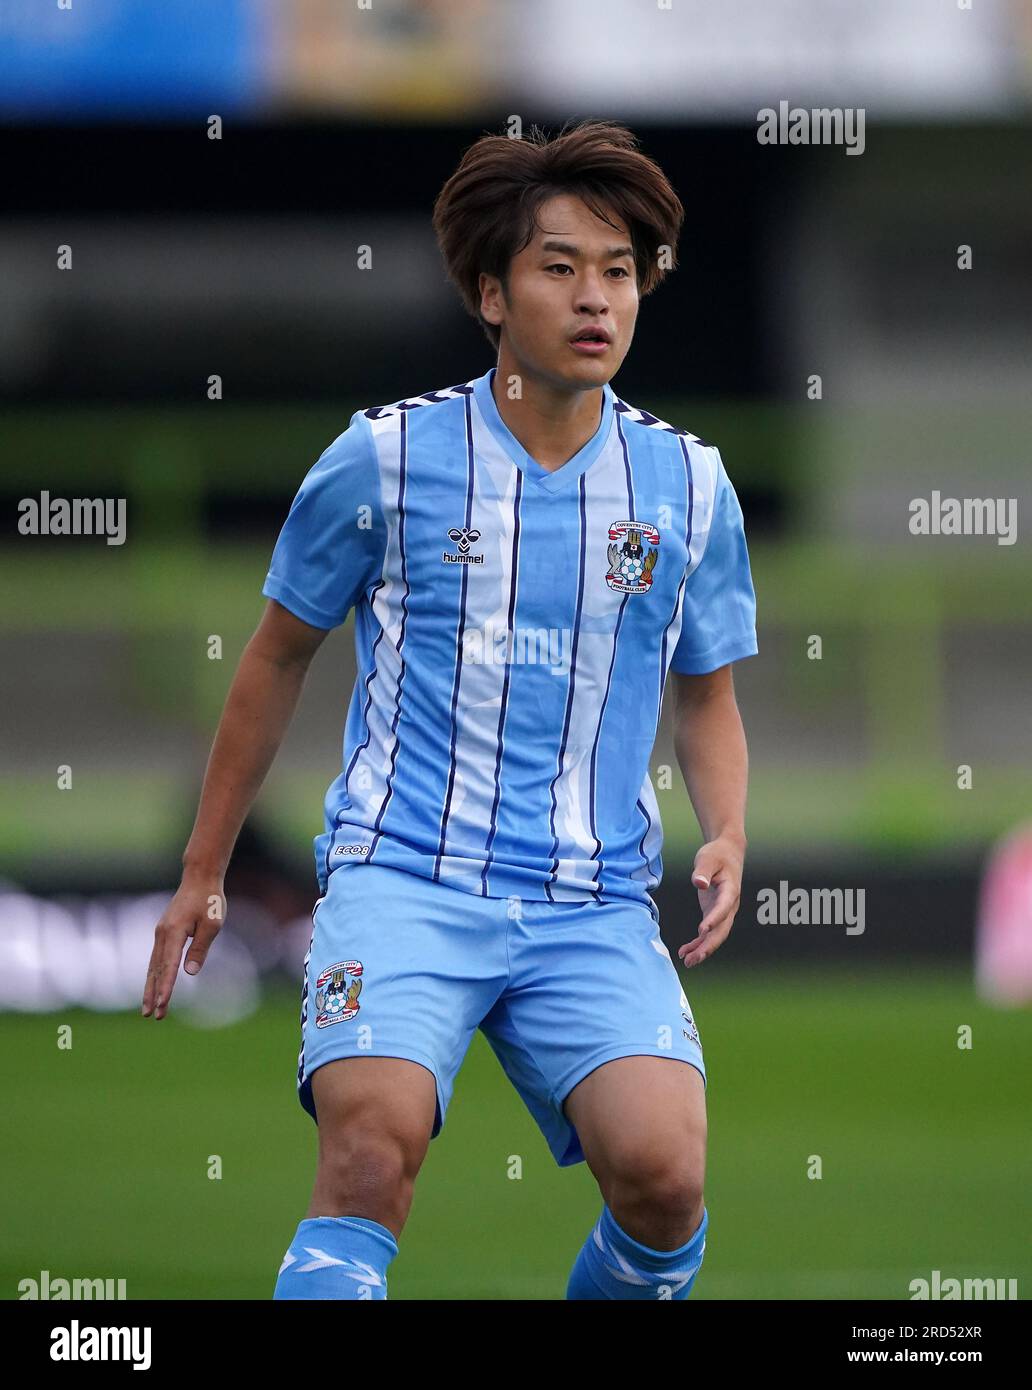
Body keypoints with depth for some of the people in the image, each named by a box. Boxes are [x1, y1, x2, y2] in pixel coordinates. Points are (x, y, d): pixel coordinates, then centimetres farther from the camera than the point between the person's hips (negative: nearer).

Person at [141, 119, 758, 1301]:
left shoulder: (687, 485, 7)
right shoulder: (386, 460, 1)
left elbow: (706, 700, 21)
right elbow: (279, 657, 14)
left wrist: (727, 838, 1)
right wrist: (202, 872, 18)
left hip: (592, 909, 2)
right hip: (402, 879, -2)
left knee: (663, 1172, -20)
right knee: (374, 1145, -28)